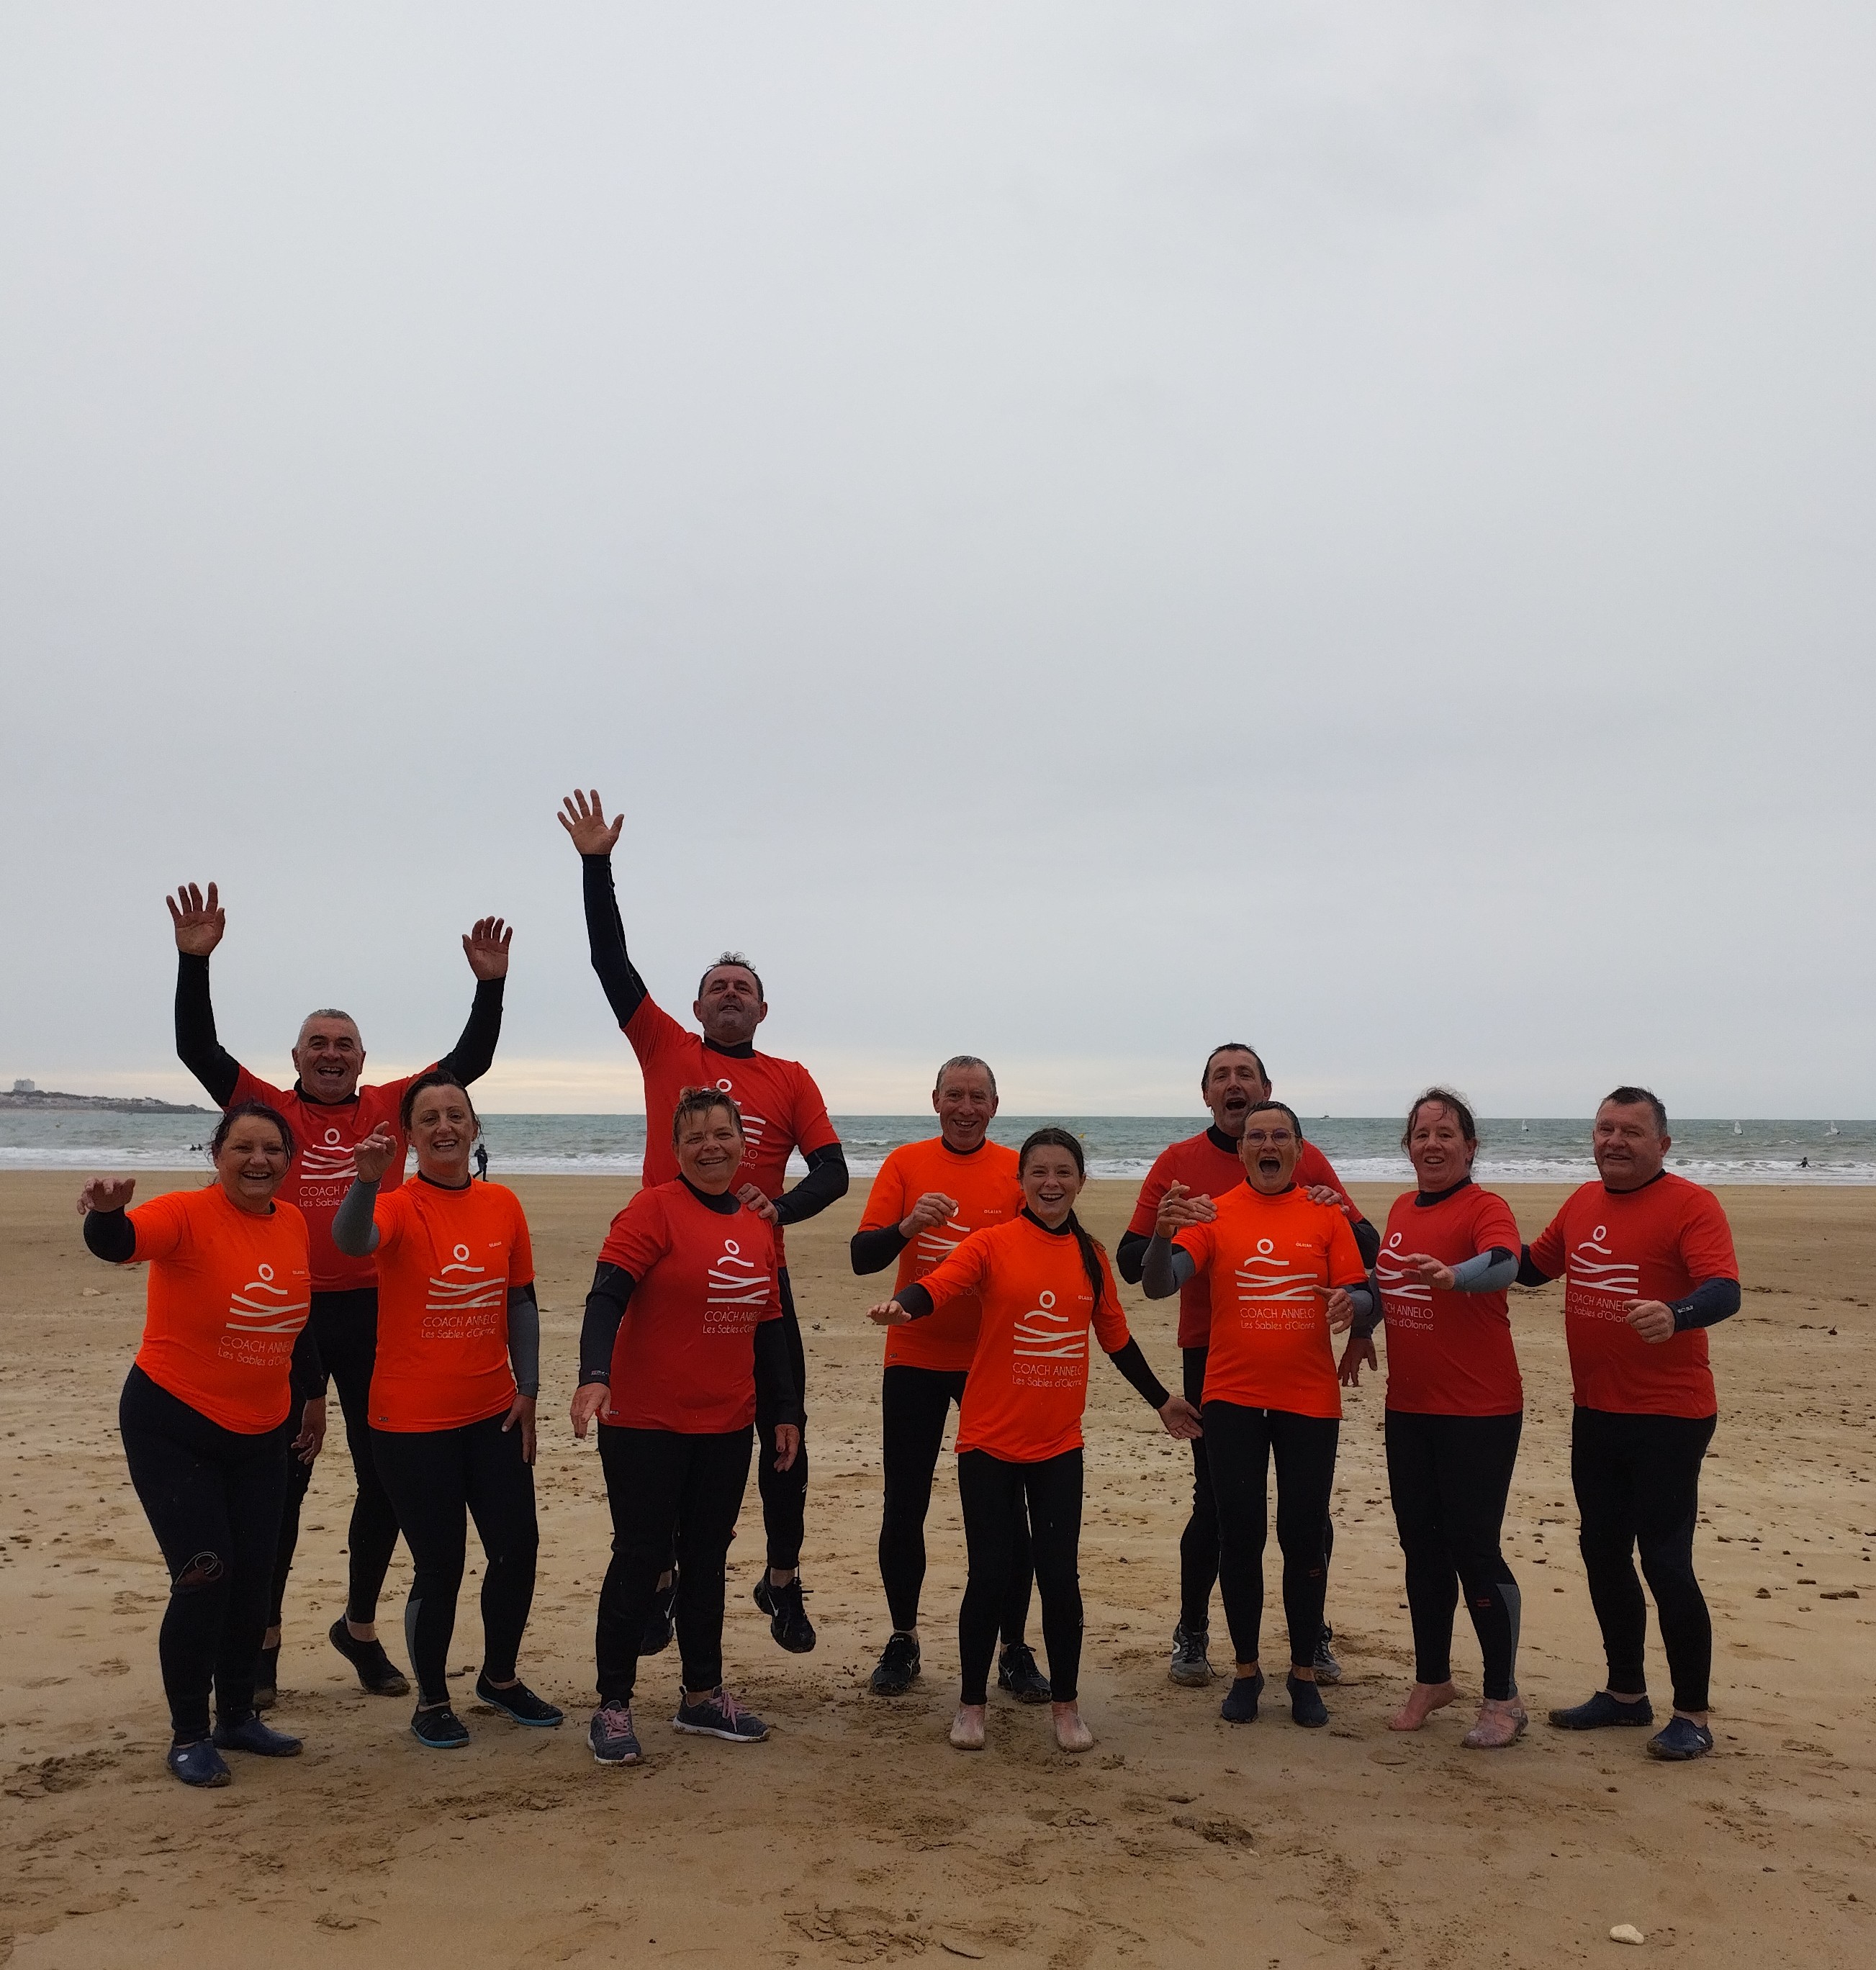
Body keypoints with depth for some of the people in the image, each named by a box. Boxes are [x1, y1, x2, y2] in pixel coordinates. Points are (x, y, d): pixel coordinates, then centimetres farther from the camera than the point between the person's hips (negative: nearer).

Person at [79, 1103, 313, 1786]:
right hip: (173, 1427, -6)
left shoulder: (292, 1224, 0)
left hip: (258, 1434, 6)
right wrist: (106, 1211, -61)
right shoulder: (188, 1214, -17)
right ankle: (188, 1735, 10)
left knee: (253, 1579, 11)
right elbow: (119, 1243, -39)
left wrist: (308, 1399, 21)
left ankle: (238, 1716, 30)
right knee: (205, 1577, -9)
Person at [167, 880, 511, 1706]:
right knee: (281, 1480, 7)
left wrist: (491, 984, -3)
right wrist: (195, 960, -13)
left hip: (373, 1313, 2)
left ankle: (360, 1628, 28)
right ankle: (262, 1641, 21)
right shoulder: (267, 1108, 2)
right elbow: (197, 1048, -6)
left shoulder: (391, 1106, 6)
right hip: (287, 1314, -2)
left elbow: (471, 1058, 6)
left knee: (384, 1479, 9)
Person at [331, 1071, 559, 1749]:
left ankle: (500, 1678, 33)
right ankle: (431, 1702, 25)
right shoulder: (397, 1206, -10)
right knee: (440, 1566, 3)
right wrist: (367, 1178, -51)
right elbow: (352, 1242, -33)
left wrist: (526, 1389, 4)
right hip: (412, 1420, -4)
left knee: (517, 1548, 8)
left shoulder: (502, 1204, 2)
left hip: (492, 1414, 4)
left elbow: (521, 1300, 8)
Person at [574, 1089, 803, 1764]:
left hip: (726, 1428, 6)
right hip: (646, 1426, -6)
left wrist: (786, 1411, 13)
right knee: (640, 1561, 2)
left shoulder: (758, 1228, 9)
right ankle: (613, 1706, 14)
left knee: (707, 1559, 15)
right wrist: (594, 1374, -35)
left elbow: (768, 1328, 15)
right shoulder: (654, 1210, -11)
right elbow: (607, 1296, -20)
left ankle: (703, 1695, 28)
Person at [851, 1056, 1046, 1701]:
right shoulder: (905, 1163, 0)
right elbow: (863, 1257, -7)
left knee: (1006, 1510, 2)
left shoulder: (1018, 1170, 0)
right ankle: (902, 1641, 24)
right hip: (914, 1359, 0)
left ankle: (1015, 1650, 15)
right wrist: (909, 1225, -26)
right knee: (904, 1508, 7)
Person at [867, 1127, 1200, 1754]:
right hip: (990, 1440, -3)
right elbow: (935, 1286, -22)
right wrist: (900, 1304, -44)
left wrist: (1161, 1400, 25)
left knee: (1060, 1575, 4)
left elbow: (1115, 1336, 18)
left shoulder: (1091, 1256, 6)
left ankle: (1066, 1705, 23)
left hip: (1058, 1443, 3)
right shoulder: (993, 1244, -7)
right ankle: (971, 1702, 22)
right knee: (989, 1575, 3)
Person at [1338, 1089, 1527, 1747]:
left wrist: (1453, 1274, -51)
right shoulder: (1402, 1209, 9)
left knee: (1472, 1546, -3)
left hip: (1479, 1410, -7)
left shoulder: (1485, 1207, -11)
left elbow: (1503, 1264, -33)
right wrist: (1361, 1330, 17)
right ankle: (1432, 1679, 31)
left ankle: (1503, 1698, 14)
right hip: (1408, 1408, 7)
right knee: (1421, 1544, 14)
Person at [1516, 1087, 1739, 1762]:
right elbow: (1534, 1265, 22)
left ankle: (1692, 1714, 12)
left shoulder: (1692, 1205, -12)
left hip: (1668, 1416, -7)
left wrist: (1676, 1315, -45)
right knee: (1604, 1554, 16)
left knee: (1665, 1561, -4)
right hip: (1595, 1413, 7)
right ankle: (1625, 1692, 32)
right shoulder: (1582, 1204, 9)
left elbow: (1725, 1290, -25)